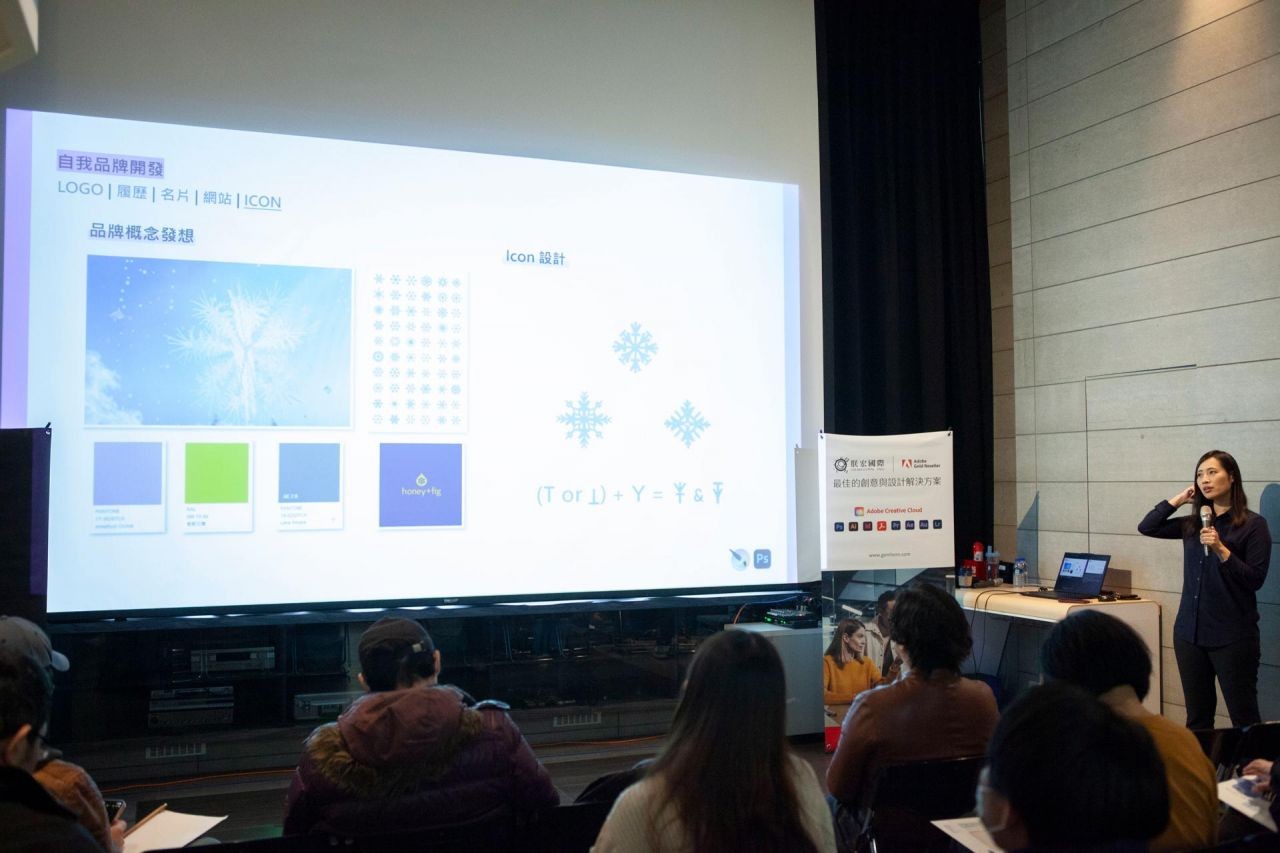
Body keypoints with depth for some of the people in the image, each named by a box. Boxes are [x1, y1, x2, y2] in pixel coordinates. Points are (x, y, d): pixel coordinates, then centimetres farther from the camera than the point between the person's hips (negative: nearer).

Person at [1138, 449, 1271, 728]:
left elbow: (1256, 580, -10)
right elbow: (1146, 527, 10)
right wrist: (1178, 499, 6)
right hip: (1190, 631, 5)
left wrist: (1221, 550, -21)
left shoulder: (1253, 524, -6)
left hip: (1232, 636, -5)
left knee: (1244, 718, -1)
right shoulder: (1193, 524, 9)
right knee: (1197, 718, 11)